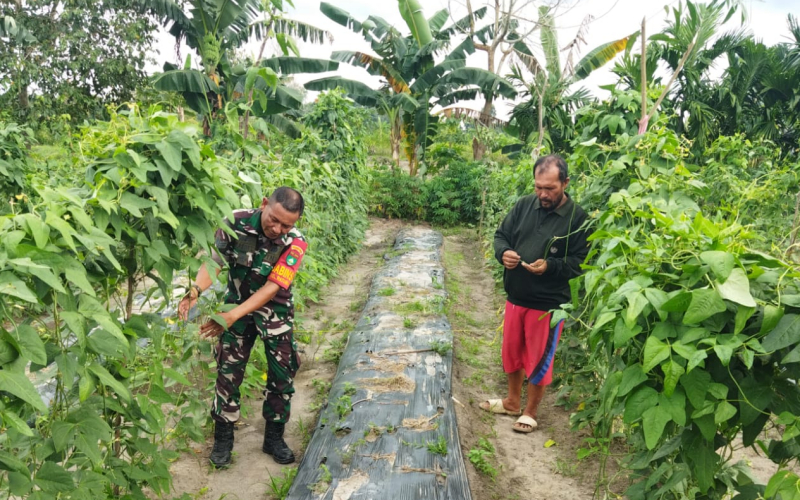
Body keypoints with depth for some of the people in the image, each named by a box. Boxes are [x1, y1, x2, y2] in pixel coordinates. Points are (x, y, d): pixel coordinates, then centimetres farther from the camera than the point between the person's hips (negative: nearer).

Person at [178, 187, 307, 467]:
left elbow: (272, 287, -28)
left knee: (282, 373, 3)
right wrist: (196, 291, -40)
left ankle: (274, 438, 23)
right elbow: (213, 260, -21)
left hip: (274, 311, 0)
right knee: (228, 372, 3)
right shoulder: (236, 223, -20)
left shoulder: (295, 242, -23)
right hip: (237, 304, 1)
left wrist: (233, 316, -36)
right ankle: (223, 438, 21)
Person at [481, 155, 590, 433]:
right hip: (515, 297, 5)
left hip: (548, 303, -5)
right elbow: (501, 235, 7)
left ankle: (530, 412, 28)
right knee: (511, 351, 19)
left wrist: (550, 266, -27)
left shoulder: (577, 218, -11)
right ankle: (513, 402, 40)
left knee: (539, 359, 8)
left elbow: (580, 262, -11)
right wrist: (503, 252, -15)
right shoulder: (524, 205, 1)